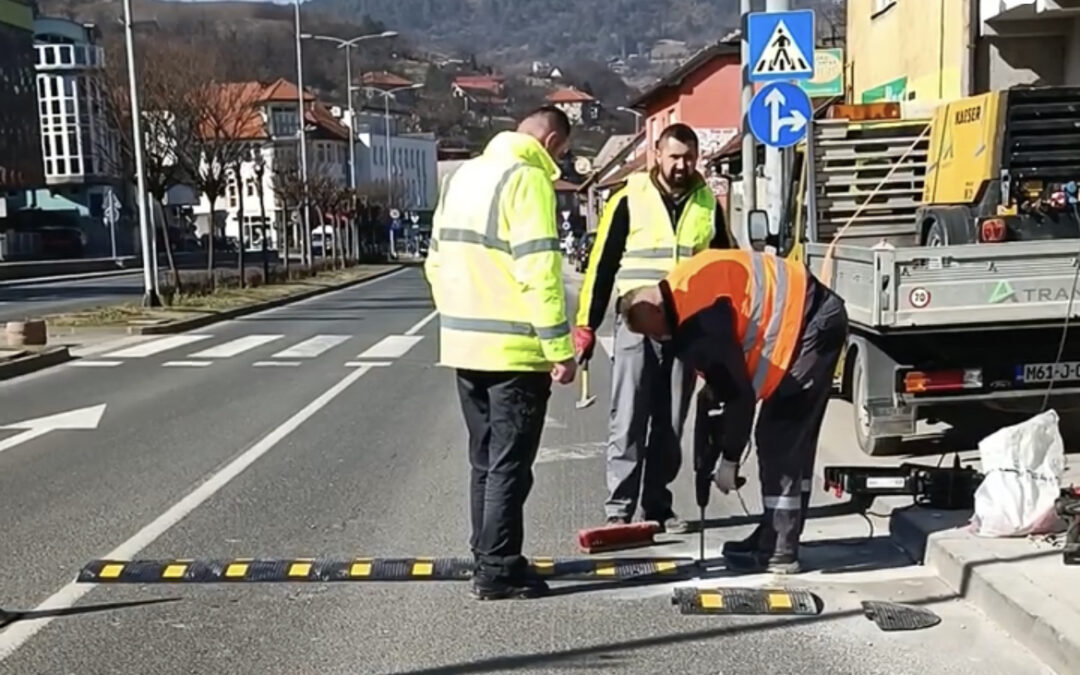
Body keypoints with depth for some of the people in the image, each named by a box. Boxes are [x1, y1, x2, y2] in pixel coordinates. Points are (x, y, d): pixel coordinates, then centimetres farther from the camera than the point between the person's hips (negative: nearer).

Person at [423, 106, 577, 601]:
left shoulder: (461, 176, 15)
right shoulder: (527, 179, -11)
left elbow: (437, 260, 18)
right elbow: (539, 271, -19)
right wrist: (560, 348, -17)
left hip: (464, 345, 8)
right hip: (514, 350, -8)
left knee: (484, 460, 16)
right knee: (509, 465, 0)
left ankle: (487, 560, 24)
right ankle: (498, 572, 5)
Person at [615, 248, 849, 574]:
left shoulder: (697, 320, -23)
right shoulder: (681, 287, 4)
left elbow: (738, 392, -18)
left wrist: (729, 459, -9)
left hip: (811, 325, -10)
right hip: (819, 316, 10)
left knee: (779, 439, -6)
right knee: (793, 439, 14)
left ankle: (779, 552, -1)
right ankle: (775, 539, 23)